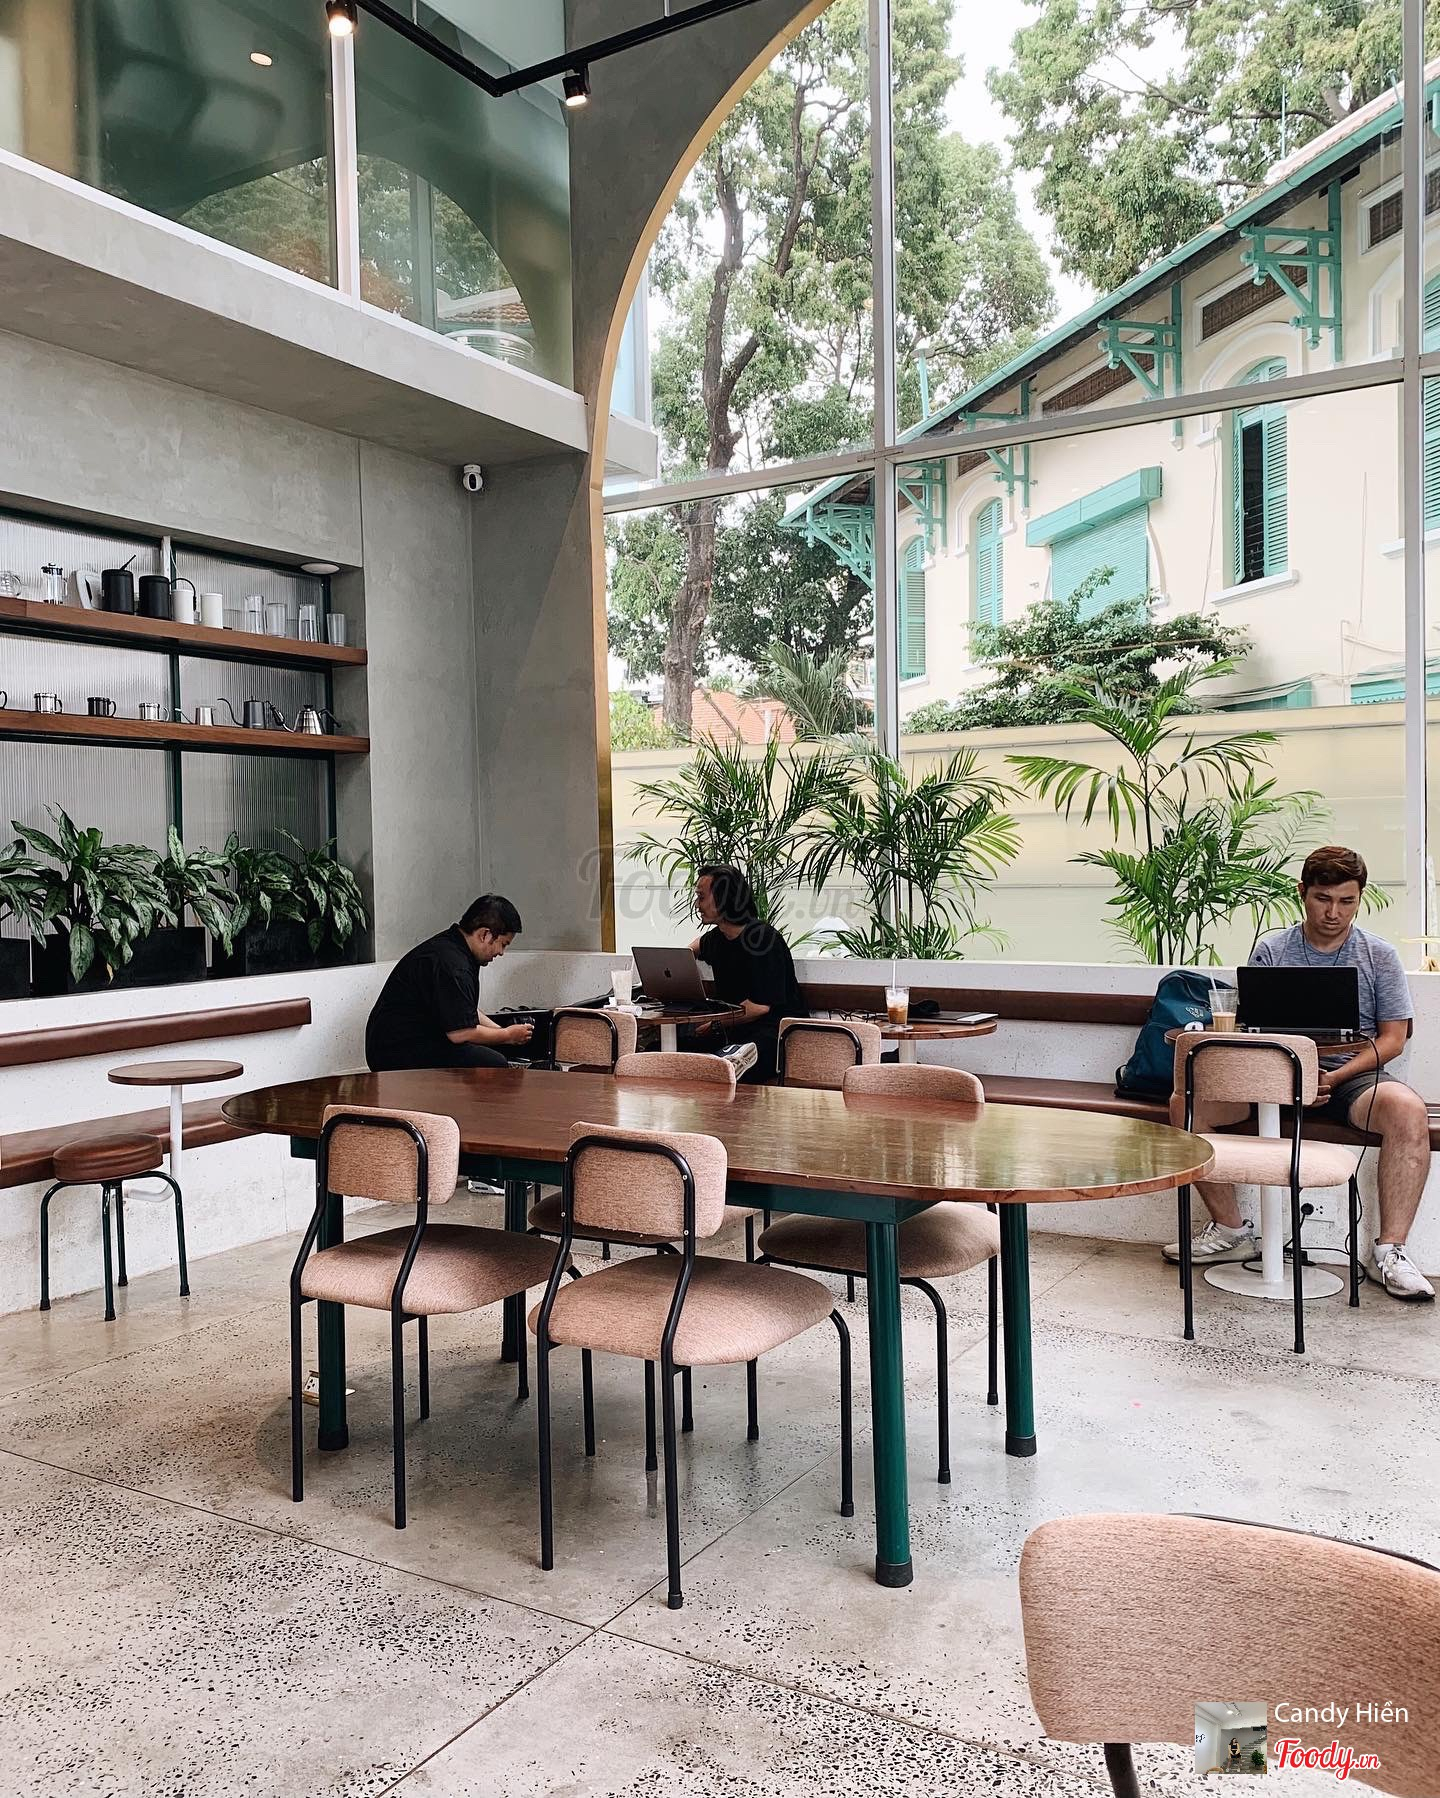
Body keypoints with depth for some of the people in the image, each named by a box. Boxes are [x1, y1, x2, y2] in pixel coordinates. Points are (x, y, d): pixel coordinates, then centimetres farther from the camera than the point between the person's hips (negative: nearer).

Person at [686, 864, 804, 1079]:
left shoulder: (762, 938, -13)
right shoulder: (717, 936, 14)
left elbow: (761, 1006, -18)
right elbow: (700, 944, 45)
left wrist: (715, 1023, -15)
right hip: (736, 1031, 9)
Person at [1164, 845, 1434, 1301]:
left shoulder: (1378, 956, 8)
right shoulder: (1270, 951, 8)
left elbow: (1392, 1038, 3)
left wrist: (1335, 1076, -14)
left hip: (1352, 1073, -1)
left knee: (1408, 1109, -35)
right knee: (1186, 1101, -21)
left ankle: (1389, 1250, -22)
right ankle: (1230, 1231, -7)